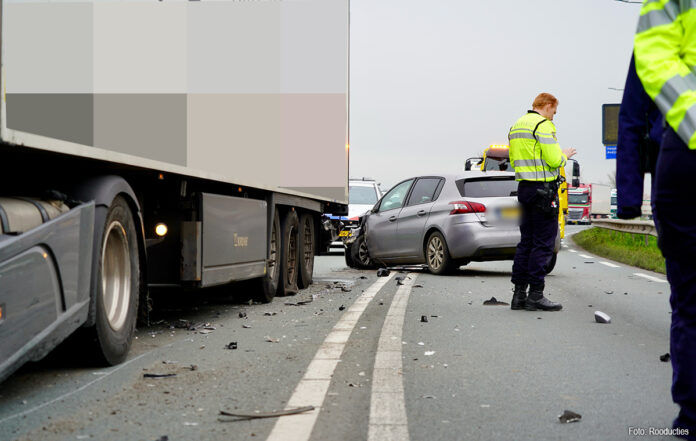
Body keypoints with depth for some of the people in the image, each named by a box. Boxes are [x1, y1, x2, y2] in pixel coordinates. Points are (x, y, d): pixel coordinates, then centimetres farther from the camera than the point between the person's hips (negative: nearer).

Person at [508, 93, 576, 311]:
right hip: (543, 189, -9)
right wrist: (564, 155, 4)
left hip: (524, 187, 9)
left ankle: (519, 293, 13)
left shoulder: (516, 126, 17)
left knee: (526, 241, 12)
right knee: (543, 243, -5)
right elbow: (553, 160, -18)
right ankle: (535, 295, -4)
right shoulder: (543, 125, -11)